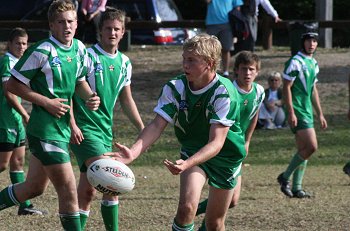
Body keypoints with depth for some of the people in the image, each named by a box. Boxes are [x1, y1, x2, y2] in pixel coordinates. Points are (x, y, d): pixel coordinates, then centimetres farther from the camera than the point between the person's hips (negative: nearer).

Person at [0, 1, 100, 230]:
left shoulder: (79, 49, 7)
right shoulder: (42, 51, -14)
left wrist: (90, 97, 0)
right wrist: (46, 102, -16)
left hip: (63, 127, 8)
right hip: (45, 130, -8)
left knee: (35, 187, 17)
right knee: (68, 189, -10)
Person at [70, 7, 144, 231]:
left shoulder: (124, 62, 12)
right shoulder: (88, 56, -9)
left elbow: (126, 100, 22)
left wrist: (142, 129, 18)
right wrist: (72, 124, -19)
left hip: (105, 129, 7)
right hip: (85, 129, -7)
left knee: (87, 191, 10)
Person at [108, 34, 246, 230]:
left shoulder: (224, 93, -27)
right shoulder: (175, 88, -15)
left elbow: (216, 142, -33)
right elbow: (158, 125, -22)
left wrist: (187, 164, -50)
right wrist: (134, 152, -40)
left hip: (226, 155, -2)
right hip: (192, 150, 2)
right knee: (186, 207, -23)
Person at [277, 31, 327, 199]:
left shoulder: (314, 64, 16)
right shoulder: (295, 62, -11)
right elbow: (286, 87, -14)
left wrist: (320, 114, 22)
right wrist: (291, 113, -20)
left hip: (307, 111, 9)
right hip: (297, 111, -9)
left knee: (303, 150, 8)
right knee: (311, 147, -15)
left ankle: (296, 188, 12)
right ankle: (285, 177, -3)